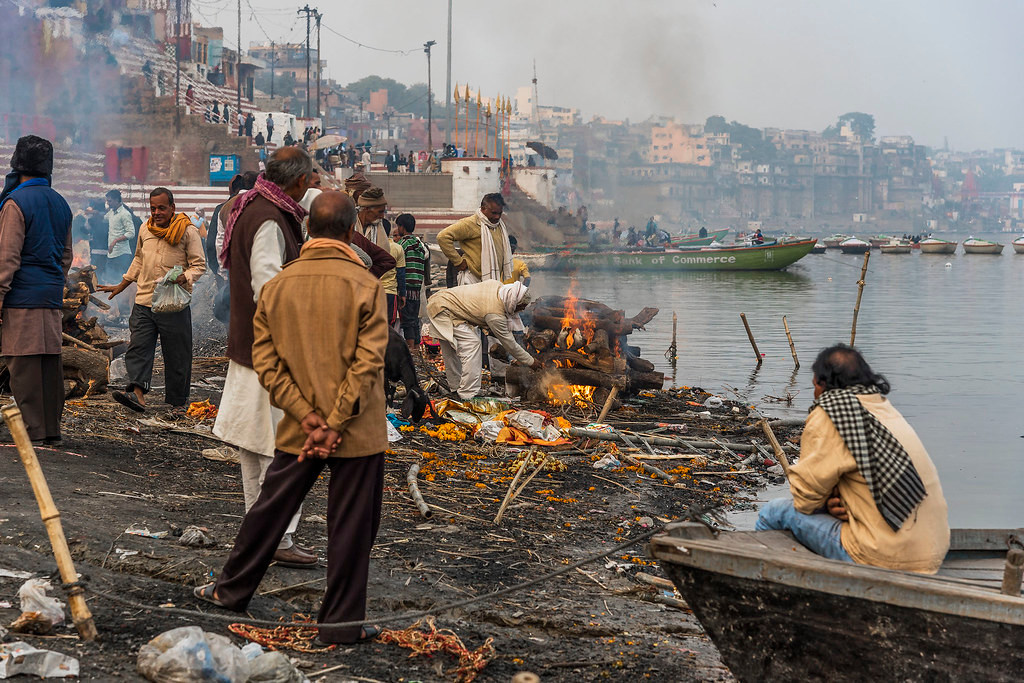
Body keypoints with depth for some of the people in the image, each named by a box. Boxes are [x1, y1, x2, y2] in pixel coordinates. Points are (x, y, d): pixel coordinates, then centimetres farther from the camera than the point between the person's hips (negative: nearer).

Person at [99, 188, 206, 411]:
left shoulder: (188, 231, -3)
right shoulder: (145, 230, 13)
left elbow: (199, 265, -4)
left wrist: (183, 278, -23)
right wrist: (121, 286, 30)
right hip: (144, 302, 4)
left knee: (177, 355, 2)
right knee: (138, 348, -10)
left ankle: (178, 402, 9)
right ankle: (138, 394, -19)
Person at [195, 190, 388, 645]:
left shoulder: (276, 286, 1)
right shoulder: (365, 285, -11)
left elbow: (265, 360, -1)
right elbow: (367, 364, -16)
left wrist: (305, 415, -5)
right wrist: (333, 425, -13)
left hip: (297, 430, 4)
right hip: (358, 433, -4)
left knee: (271, 509, 19)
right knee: (350, 527, 5)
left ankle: (232, 590, 32)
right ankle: (341, 622, 12)